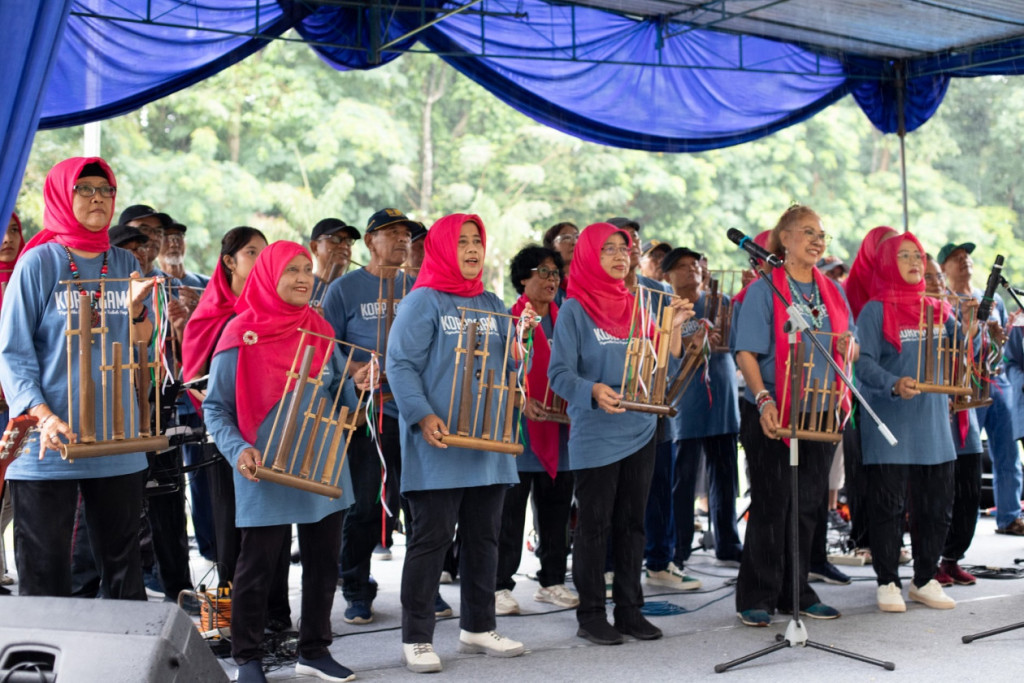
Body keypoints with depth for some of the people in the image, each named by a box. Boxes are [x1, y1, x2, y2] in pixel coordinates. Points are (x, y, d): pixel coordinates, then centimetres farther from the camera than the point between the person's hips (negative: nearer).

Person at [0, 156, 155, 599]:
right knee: (45, 572, 2)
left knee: (123, 566, 11)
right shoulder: (38, 263, -4)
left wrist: (137, 310, -9)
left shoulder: (125, 264, 10)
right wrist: (44, 417, -20)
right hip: (49, 444, -4)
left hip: (118, 442, 4)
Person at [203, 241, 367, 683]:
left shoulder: (322, 331, 8)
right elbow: (215, 407, -4)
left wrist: (357, 385, -8)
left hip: (324, 474, 5)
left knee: (323, 563, 12)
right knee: (257, 567, 4)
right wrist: (238, 449, -19)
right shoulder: (242, 335, -6)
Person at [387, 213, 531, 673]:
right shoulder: (423, 301, -4)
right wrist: (423, 415, -23)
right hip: (439, 445, -7)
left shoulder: (491, 304, 16)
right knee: (431, 539, -3)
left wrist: (523, 335, -1)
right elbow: (401, 364, -12)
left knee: (483, 537, 13)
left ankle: (477, 628, 25)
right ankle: (416, 639, 5)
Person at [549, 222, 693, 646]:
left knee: (632, 523, 11)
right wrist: (593, 391, -31)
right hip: (595, 436, -5)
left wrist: (674, 328, -2)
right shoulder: (575, 309, -6)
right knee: (595, 525, 2)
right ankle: (591, 614, 12)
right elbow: (559, 373, -13)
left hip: (640, 432, 5)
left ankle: (629, 609, 20)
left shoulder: (637, 307, 10)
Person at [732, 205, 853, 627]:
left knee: (808, 506, 10)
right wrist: (764, 400, -25)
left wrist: (848, 346, -7)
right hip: (773, 415, -6)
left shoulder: (832, 291, 12)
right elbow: (746, 352, -12)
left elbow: (850, 345, 18)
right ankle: (756, 599, 8)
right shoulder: (764, 290, -5)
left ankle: (795, 592, 22)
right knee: (771, 506, -1)